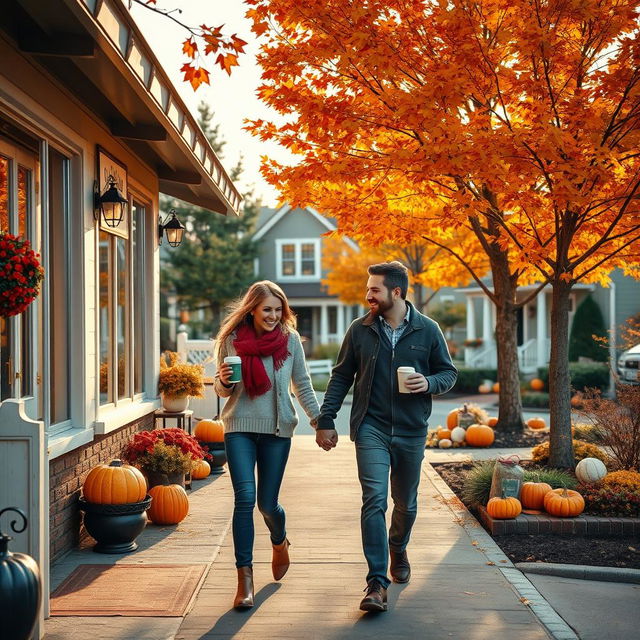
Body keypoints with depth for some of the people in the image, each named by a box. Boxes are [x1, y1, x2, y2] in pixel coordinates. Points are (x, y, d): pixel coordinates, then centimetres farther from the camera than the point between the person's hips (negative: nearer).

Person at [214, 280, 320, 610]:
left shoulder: (290, 339, 0)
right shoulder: (232, 339, -1)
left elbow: (302, 385, 8)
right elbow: (224, 391, 8)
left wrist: (318, 420, 1)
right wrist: (222, 380, -15)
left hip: (277, 429, 0)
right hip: (240, 428, 0)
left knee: (267, 503, 4)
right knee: (245, 498, -12)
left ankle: (280, 543, 39)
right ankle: (245, 579, -5)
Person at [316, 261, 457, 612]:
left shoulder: (428, 330, -1)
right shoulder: (360, 330, 1)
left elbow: (448, 373, 8)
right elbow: (341, 376, 7)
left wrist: (429, 383, -15)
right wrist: (325, 420, 2)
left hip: (411, 431, 1)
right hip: (371, 428, -1)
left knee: (406, 504, 16)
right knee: (374, 500, -14)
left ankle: (398, 549, 46)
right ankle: (377, 583, -11)